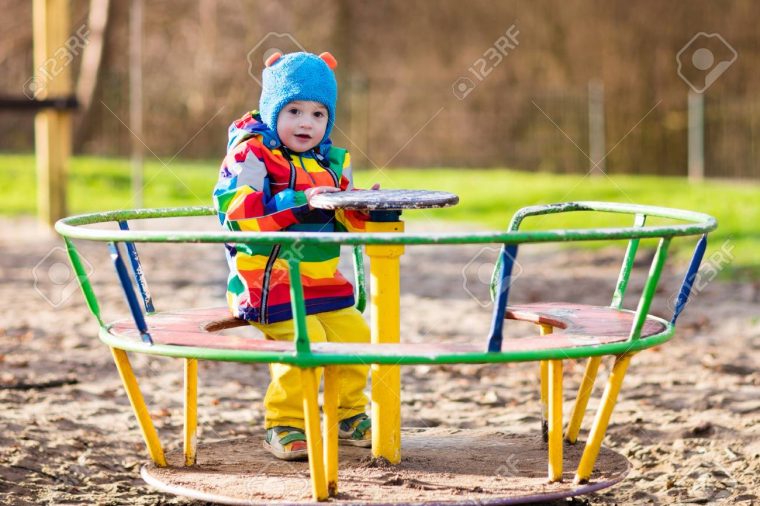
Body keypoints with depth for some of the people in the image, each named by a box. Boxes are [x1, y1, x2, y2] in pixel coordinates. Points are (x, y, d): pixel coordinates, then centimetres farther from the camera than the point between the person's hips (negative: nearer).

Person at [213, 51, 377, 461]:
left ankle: (350, 415, 24)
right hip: (271, 282, -7)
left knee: (355, 334, 4)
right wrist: (298, 203, -28)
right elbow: (235, 209, -23)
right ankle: (283, 426, -4)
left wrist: (362, 211, -4)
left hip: (324, 281, 8)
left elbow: (342, 221, 20)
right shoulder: (251, 155, -10)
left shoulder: (331, 163, 13)